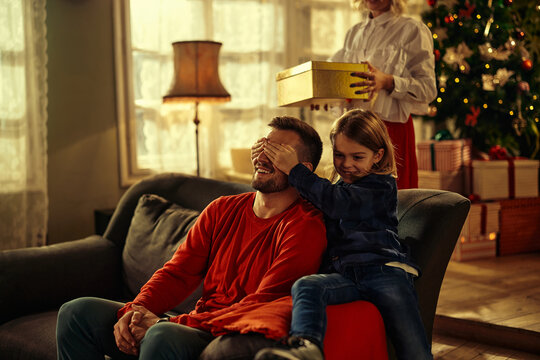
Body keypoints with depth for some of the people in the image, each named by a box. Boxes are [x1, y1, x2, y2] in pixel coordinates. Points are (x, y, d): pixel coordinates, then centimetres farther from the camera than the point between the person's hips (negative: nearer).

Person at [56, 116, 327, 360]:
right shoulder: (222, 210, 13)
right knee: (77, 312, -2)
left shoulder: (306, 229, -10)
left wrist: (167, 323, -20)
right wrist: (137, 311, -12)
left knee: (163, 337, -37)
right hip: (198, 326, 7)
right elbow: (177, 273, 10)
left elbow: (262, 306, -16)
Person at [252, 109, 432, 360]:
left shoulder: (381, 186, 8)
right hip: (343, 273, 4)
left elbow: (338, 204, -9)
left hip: (385, 269, -3)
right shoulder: (334, 187, 28)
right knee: (305, 286, -31)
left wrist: (293, 169, -9)